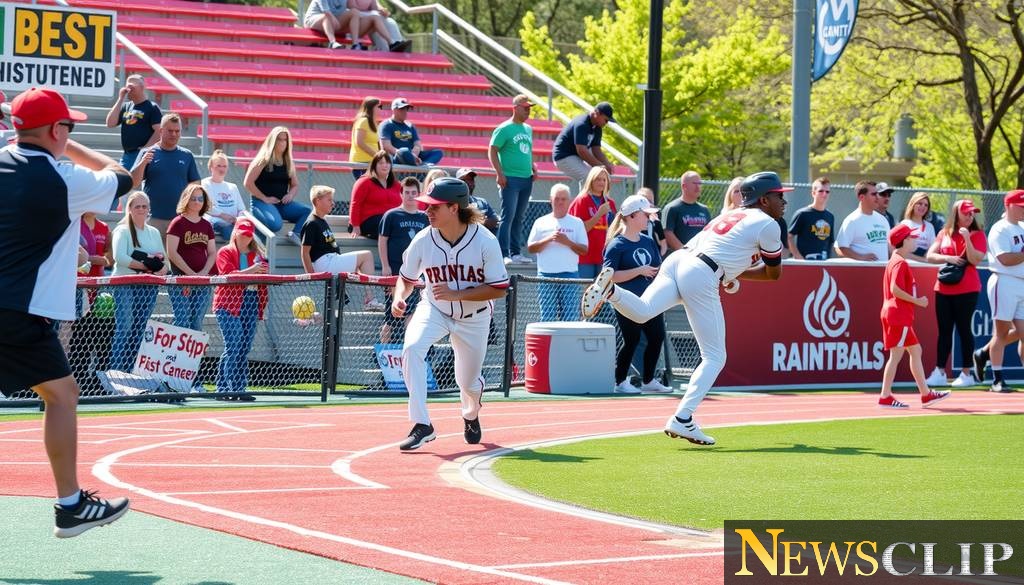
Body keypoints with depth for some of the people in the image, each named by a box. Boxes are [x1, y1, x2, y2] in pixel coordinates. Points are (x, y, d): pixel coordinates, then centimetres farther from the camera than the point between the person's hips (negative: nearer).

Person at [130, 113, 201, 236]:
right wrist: (143, 163, -21)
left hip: (180, 218, 2)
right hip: (154, 219, -2)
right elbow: (134, 181, -3)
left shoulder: (187, 155, 9)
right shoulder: (148, 154, 3)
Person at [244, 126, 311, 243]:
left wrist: (290, 194, -1)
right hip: (262, 202, -5)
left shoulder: (289, 163, 14)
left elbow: (295, 185, 22)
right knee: (275, 224, -35)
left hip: (282, 203, 5)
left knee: (309, 212, -18)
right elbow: (248, 183, -9)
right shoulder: (263, 160, -3)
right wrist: (264, 198, -14)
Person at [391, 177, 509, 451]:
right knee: (411, 348, -30)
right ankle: (421, 425, -26)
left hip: (474, 318, -1)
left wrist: (456, 294, -30)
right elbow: (407, 278, 0)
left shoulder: (485, 242, -23)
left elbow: (498, 290, -20)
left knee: (468, 382, 13)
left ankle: (471, 415, 53)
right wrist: (399, 298, -22)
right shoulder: (423, 240, -17)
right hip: (434, 310, 1)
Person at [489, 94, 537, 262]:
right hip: (510, 179, -7)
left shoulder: (528, 129, 16)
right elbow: (492, 151, -9)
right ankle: (503, 254, -10)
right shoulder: (504, 129, -6)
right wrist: (500, 174, -16)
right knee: (508, 216, -10)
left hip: (526, 179, 7)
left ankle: (515, 253, 16)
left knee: (519, 217, 11)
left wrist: (533, 167, 11)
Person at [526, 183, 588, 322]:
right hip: (546, 275, 1)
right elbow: (530, 248, 5)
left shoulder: (577, 223, 9)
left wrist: (568, 242, -12)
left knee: (568, 317, -5)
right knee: (547, 317, 0)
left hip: (569, 275, -1)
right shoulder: (541, 222, 11)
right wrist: (548, 239, -9)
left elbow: (584, 250, 4)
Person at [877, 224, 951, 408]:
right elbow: (895, 289, -23)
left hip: (901, 316, 11)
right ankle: (885, 397, -5)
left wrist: (916, 301, 10)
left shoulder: (895, 261, 17)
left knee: (915, 350, 13)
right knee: (896, 355, -7)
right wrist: (916, 301, -16)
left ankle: (925, 394, 15)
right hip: (898, 315, -11)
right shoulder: (900, 263, -14)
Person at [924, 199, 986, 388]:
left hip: (967, 290, -4)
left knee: (964, 329, -1)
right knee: (944, 331, 5)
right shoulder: (944, 234, 10)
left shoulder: (977, 235, -1)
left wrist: (966, 238, -20)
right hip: (944, 289, 4)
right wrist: (947, 258, -10)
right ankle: (940, 373, 8)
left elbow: (975, 259, -13)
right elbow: (930, 256, 6)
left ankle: (966, 374, 4)